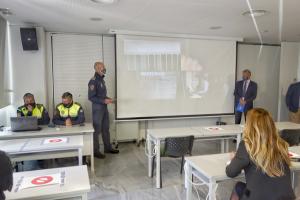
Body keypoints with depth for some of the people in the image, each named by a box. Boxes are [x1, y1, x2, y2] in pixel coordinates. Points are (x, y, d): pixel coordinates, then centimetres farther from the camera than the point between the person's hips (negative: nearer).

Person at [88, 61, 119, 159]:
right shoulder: (93, 81, -15)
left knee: (106, 128, 15)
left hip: (104, 107, 9)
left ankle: (108, 147, 27)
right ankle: (95, 151, 12)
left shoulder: (101, 80, 12)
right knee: (97, 130, 1)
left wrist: (107, 99, 6)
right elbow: (91, 97, -19)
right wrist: (104, 101, -21)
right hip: (97, 108, -9)